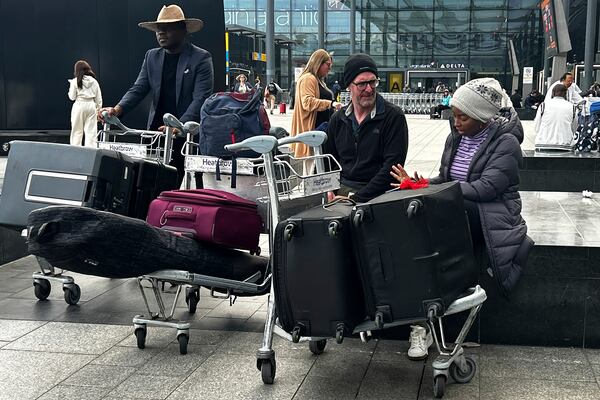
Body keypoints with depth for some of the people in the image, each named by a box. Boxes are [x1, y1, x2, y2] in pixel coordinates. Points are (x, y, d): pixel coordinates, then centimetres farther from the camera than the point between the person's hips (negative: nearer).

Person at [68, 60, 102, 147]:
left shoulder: (75, 81, -3)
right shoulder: (94, 81, 6)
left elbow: (72, 97, 0)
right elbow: (99, 98, 7)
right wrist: (98, 109, 15)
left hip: (79, 105, -2)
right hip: (91, 105, 2)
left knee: (77, 131, 5)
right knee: (91, 131, 3)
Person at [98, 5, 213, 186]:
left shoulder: (201, 58, -4)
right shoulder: (152, 56, 13)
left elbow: (201, 98, -12)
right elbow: (138, 89, 8)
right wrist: (117, 109, -12)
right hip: (156, 131, 4)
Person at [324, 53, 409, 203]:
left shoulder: (394, 116, -3)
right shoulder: (338, 119, 12)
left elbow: (392, 166, -11)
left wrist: (357, 197, -18)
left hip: (378, 194, -5)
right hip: (342, 189, 5)